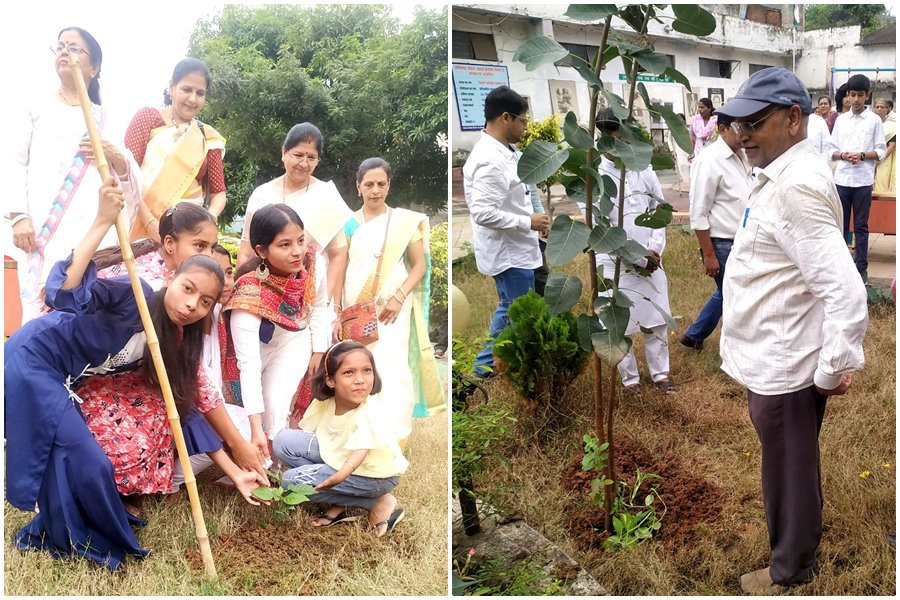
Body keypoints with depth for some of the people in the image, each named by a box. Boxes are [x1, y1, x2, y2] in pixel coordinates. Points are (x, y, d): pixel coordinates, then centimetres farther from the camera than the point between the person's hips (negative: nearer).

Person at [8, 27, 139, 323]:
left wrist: (117, 158, -5)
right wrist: (19, 216, -5)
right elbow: (17, 165, 9)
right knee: (41, 310, -14)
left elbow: (130, 177, 17)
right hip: (43, 227, -1)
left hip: (92, 229, 1)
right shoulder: (37, 106, 18)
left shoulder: (103, 117, 20)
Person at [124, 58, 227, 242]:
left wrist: (210, 217, -11)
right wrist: (150, 222, -14)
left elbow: (218, 192, 11)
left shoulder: (209, 137, 13)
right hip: (142, 225, -2)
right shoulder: (148, 117, 6)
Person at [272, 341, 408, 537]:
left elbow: (360, 452, -40)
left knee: (293, 480, -19)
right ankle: (338, 504, -6)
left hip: (373, 473, -6)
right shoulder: (324, 402, -12)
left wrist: (340, 476, -58)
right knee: (283, 440, -10)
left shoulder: (370, 413, -29)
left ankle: (379, 503, -10)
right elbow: (306, 432, 1)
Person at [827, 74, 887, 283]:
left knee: (861, 226, 4)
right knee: (840, 225, 7)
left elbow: (881, 151, 0)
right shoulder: (840, 120, 7)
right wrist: (842, 155, -12)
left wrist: (862, 155, -15)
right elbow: (831, 149, 8)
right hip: (841, 178, 2)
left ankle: (861, 267, 10)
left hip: (863, 180, -2)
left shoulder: (874, 120, 1)